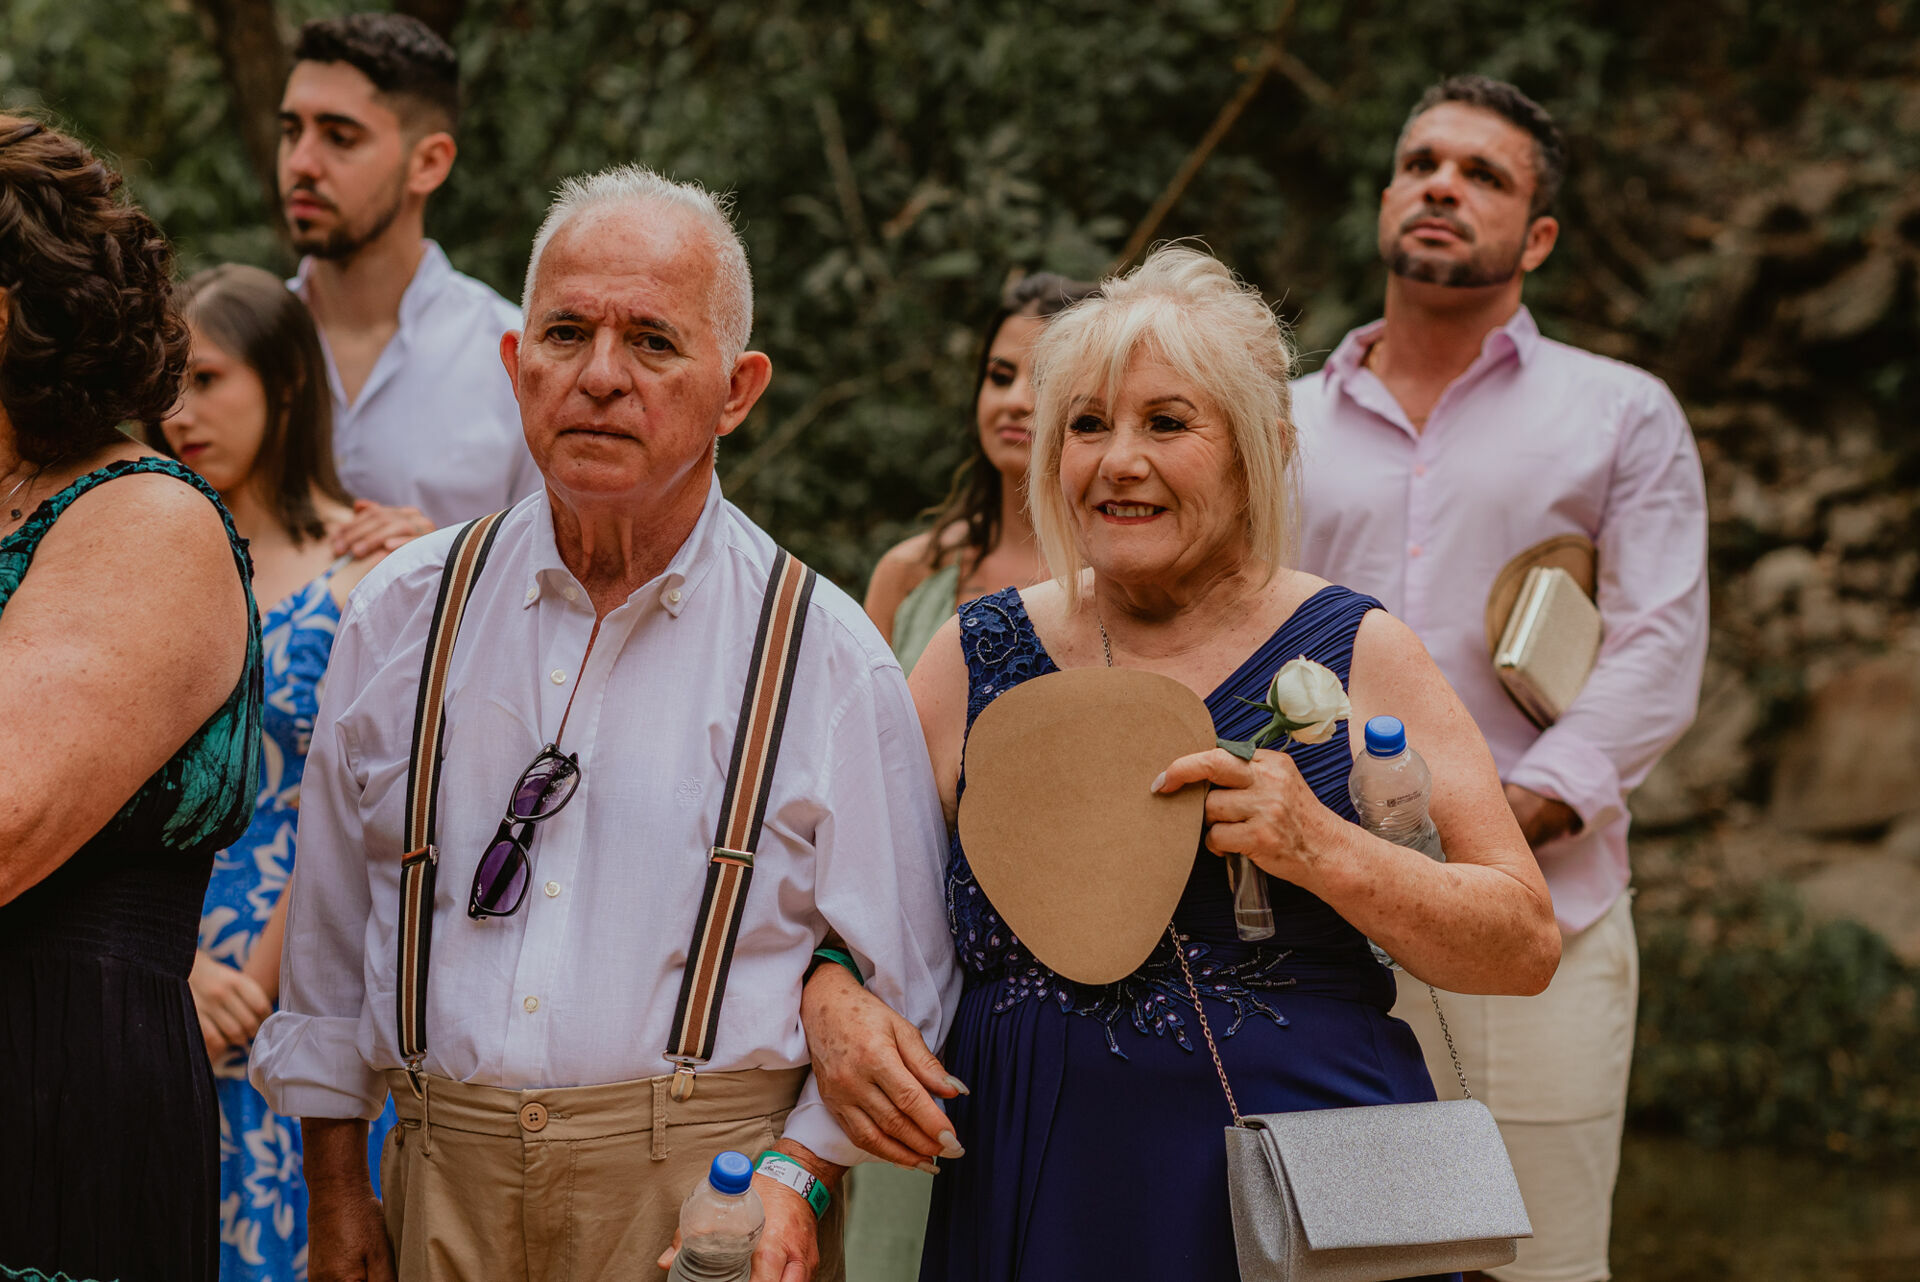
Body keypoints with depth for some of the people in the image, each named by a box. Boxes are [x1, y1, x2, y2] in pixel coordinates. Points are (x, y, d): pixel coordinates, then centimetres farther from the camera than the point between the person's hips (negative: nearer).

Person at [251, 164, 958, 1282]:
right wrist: (335, 1192, 10)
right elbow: (329, 935, 12)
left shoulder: (829, 660, -1)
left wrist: (797, 1178, -12)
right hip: (444, 1192, 2)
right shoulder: (403, 619, 6)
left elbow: (899, 980, 0)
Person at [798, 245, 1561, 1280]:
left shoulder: (1357, 656, 0)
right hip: (1034, 1197, 2)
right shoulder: (977, 658, 5)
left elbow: (1527, 945, -4)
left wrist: (1329, 855, -19)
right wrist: (832, 1001, -12)